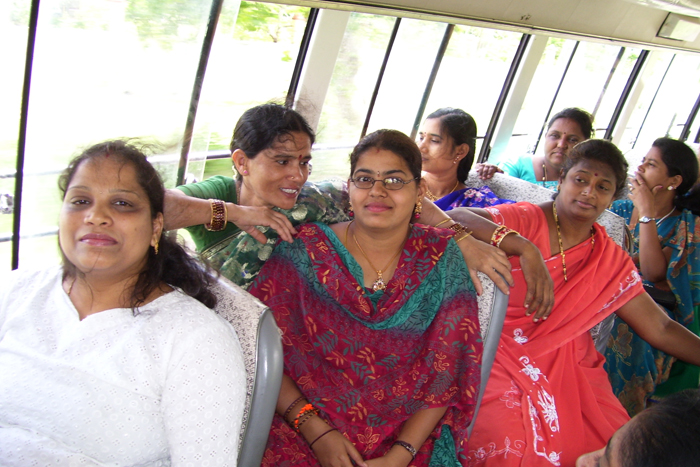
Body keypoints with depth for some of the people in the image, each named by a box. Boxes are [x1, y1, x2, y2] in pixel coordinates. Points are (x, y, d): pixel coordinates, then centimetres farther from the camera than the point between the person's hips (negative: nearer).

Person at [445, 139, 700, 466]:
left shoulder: (612, 262, 10)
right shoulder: (523, 219, -5)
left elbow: (660, 329, 10)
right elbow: (454, 217, -23)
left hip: (568, 366, 4)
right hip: (506, 357, -4)